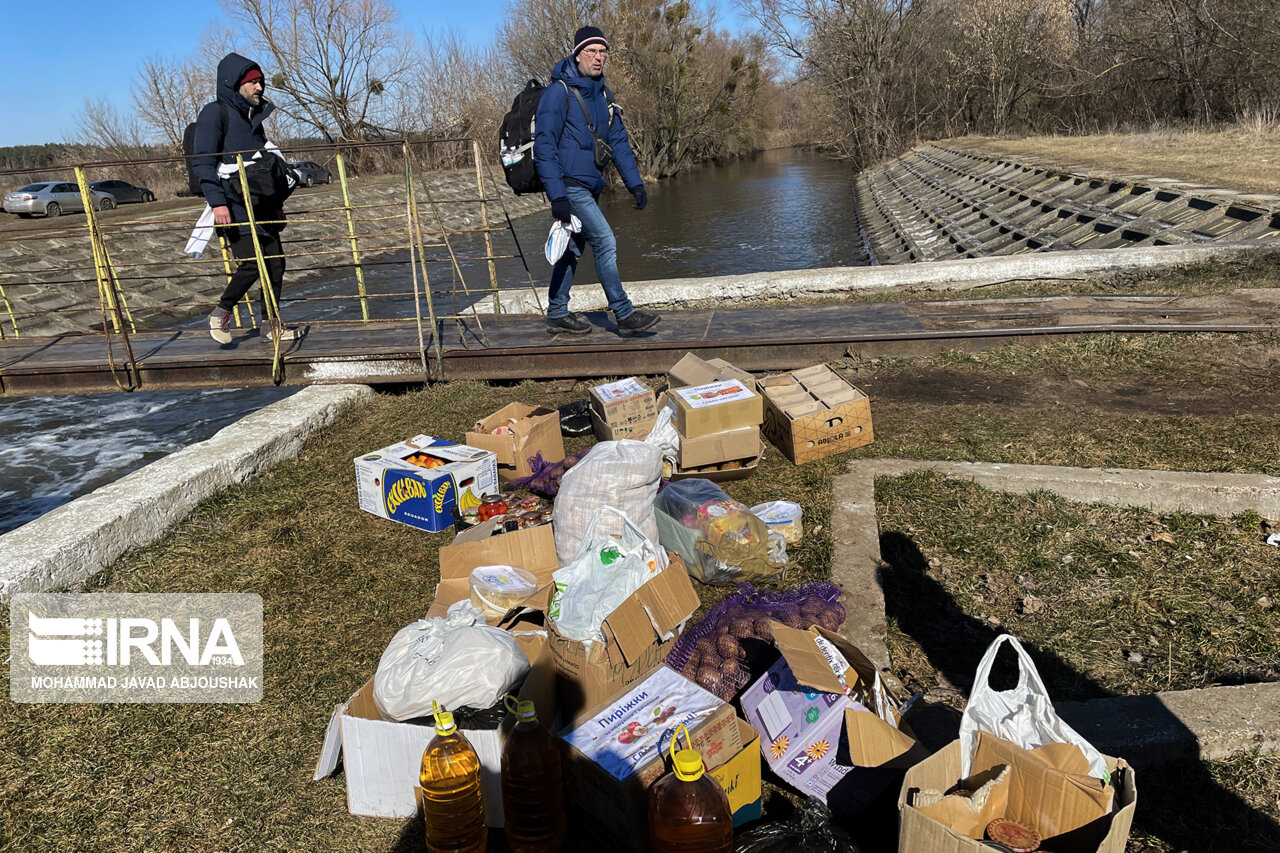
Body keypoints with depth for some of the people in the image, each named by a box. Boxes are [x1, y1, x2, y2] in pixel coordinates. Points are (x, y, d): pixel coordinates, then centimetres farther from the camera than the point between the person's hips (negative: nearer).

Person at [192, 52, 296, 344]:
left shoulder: (254, 115, 19)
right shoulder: (215, 113, -5)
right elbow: (202, 162, -12)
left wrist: (276, 203, 24)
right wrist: (217, 202, -22)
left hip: (260, 203, 8)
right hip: (232, 205, -8)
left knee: (275, 262, 3)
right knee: (251, 262, -16)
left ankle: (274, 325, 13)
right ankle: (221, 314, 4)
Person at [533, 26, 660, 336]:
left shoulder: (602, 95, 12)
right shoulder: (559, 92, -12)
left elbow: (618, 141, 15)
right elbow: (544, 147, -16)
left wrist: (635, 183, 4)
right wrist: (556, 196, -22)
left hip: (589, 187, 8)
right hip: (569, 186, -8)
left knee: (573, 249, 12)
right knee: (605, 241, -13)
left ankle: (557, 314, 21)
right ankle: (625, 315, -9)